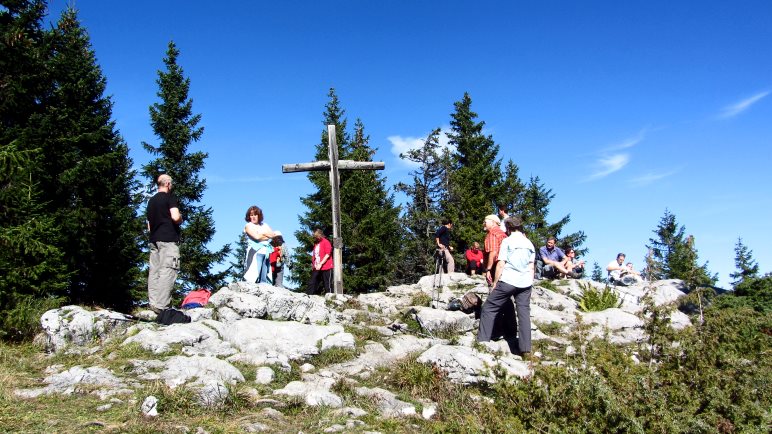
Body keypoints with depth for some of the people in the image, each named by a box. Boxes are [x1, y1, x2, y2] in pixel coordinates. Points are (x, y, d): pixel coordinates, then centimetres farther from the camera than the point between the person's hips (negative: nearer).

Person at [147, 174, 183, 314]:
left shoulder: (151, 201, 20)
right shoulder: (170, 197, -3)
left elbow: (149, 225, 22)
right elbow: (175, 217, -16)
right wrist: (181, 218, 4)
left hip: (154, 239, 8)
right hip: (168, 239, -8)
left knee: (154, 271, 6)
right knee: (167, 271, -12)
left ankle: (153, 303, 3)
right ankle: (161, 305, -19)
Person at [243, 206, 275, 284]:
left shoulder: (264, 225, 23)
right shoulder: (248, 226, 8)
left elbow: (273, 235, 9)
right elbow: (257, 237, -7)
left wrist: (262, 233, -2)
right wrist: (268, 237, 6)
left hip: (266, 252, 5)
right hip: (255, 251, -5)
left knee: (265, 277, -2)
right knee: (253, 275, -16)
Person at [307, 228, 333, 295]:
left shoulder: (325, 242, -5)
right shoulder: (315, 243, 18)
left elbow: (328, 254, -14)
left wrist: (320, 264, -18)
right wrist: (313, 264, 12)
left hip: (326, 268, -7)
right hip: (316, 268, 7)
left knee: (328, 284, -3)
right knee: (312, 283, 2)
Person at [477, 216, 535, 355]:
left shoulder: (507, 241, 0)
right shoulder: (529, 244, 15)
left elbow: (500, 265, -5)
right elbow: (531, 267, 14)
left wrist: (495, 283, 0)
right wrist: (530, 285, 18)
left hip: (508, 280, -5)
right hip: (525, 282, 5)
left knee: (489, 308, 3)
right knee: (524, 312, 5)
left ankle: (482, 340, -1)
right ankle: (525, 348, 0)